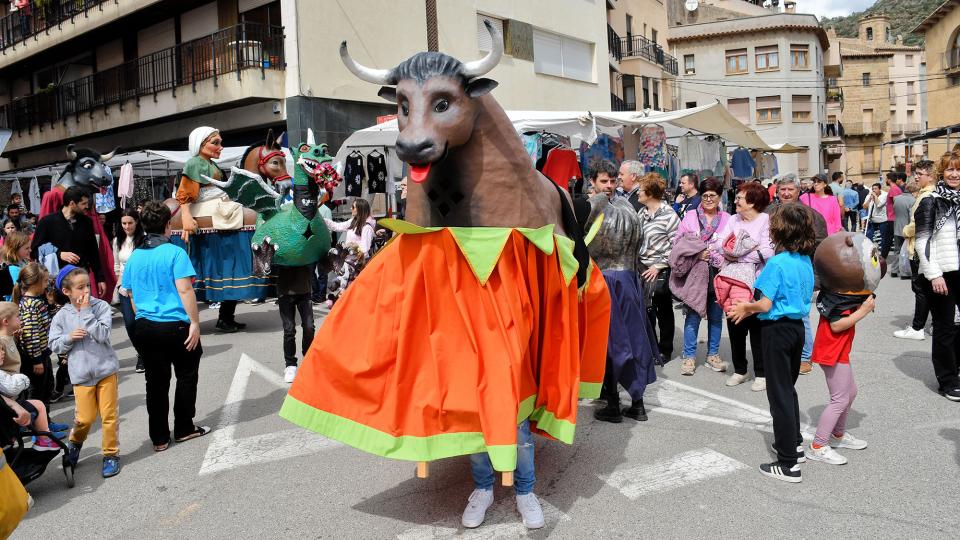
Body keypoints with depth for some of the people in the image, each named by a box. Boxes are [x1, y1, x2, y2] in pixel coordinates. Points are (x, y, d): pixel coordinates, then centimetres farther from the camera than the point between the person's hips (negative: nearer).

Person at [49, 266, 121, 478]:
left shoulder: (101, 306, -6)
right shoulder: (62, 316, 1)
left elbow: (102, 335, -17)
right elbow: (54, 345, 5)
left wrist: (86, 311, -16)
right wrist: (69, 337, -14)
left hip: (105, 369, -1)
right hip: (81, 373, 1)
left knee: (109, 415, 4)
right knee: (85, 417, 5)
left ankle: (111, 454, 20)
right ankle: (75, 441, 37)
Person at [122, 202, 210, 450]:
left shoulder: (134, 257, 8)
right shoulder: (174, 253, -10)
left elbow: (132, 295, 15)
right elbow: (185, 290, -17)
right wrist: (195, 322, -14)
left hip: (145, 327, 5)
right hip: (175, 325, -5)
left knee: (156, 382, 10)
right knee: (186, 377, 13)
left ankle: (159, 438, 15)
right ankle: (184, 429, 21)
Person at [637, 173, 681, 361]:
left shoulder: (668, 215, -11)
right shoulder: (642, 213, 8)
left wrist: (658, 266, -13)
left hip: (661, 270, -6)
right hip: (643, 268, 6)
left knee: (663, 311, 6)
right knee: (644, 309, 9)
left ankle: (665, 351, 19)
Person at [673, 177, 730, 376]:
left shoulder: (727, 219, 7)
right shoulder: (690, 217, 5)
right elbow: (677, 243, 2)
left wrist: (717, 258, -11)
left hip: (718, 273, 2)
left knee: (716, 315, 10)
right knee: (692, 315, -2)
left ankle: (713, 355, 23)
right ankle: (689, 356, 7)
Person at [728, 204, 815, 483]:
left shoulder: (777, 263, -20)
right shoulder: (806, 261, 5)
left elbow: (765, 305, -20)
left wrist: (747, 307, 1)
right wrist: (752, 308, 14)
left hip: (777, 330, -8)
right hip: (797, 326, 8)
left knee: (779, 393, -2)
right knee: (789, 387, 23)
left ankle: (788, 464, 2)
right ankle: (794, 443, 36)